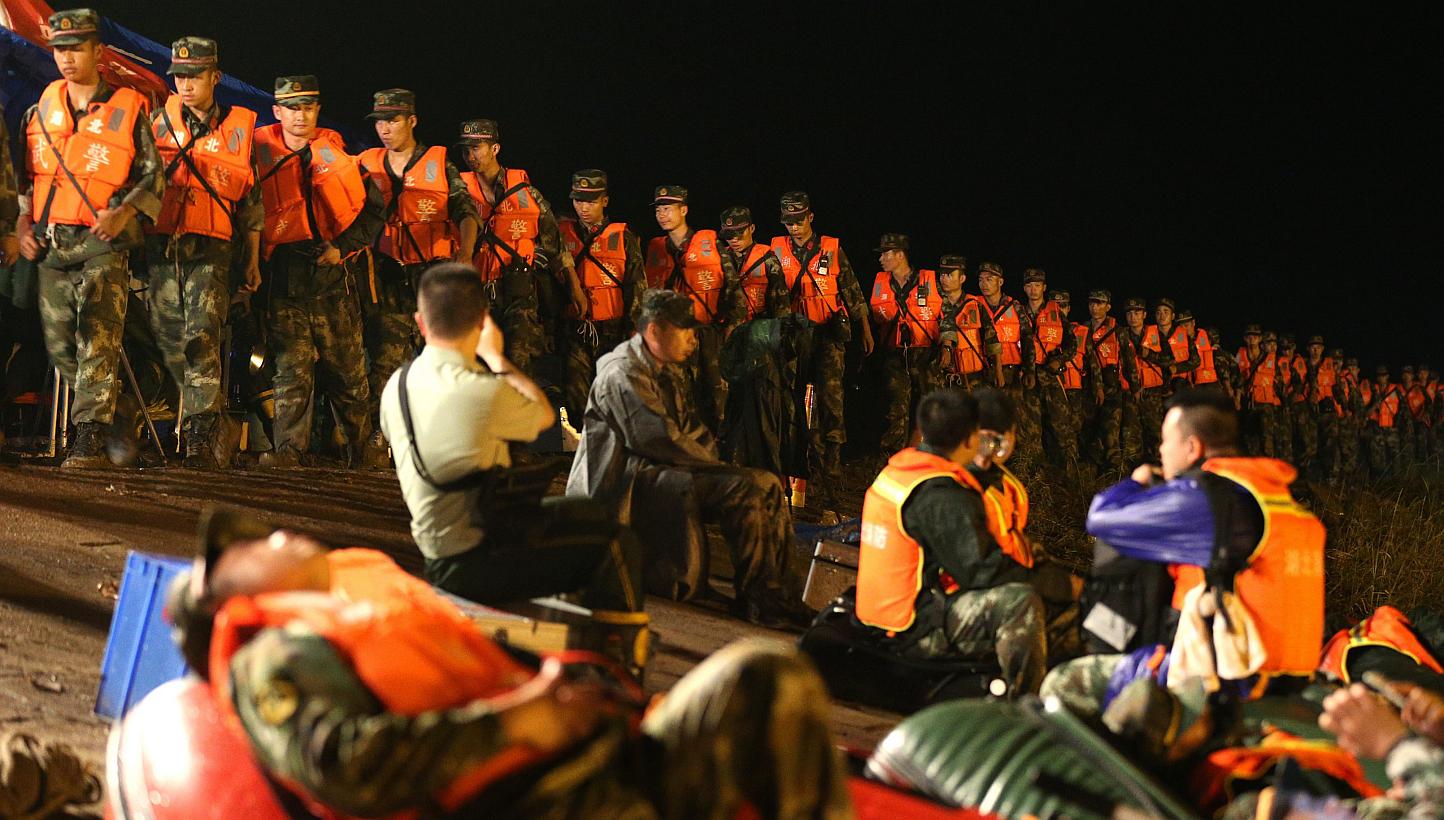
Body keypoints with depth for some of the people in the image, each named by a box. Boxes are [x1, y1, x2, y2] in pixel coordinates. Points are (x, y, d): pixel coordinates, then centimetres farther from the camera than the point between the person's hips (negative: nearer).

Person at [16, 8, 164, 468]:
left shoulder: (127, 109, 1)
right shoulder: (41, 111, 14)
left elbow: (153, 176, 2)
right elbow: (25, 174, 20)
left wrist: (122, 213, -14)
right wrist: (22, 221, 5)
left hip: (103, 243, -5)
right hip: (50, 243, 5)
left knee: (98, 337, -16)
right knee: (59, 344, 6)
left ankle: (90, 439, -21)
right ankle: (111, 414, 23)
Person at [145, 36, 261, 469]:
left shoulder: (238, 128, 7)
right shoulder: (160, 121, 11)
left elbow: (251, 202, 11)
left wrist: (253, 261, 10)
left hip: (210, 250, -3)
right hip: (160, 245, 3)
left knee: (201, 340, -15)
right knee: (169, 340, 6)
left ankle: (201, 439, -18)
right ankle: (215, 419, 23)